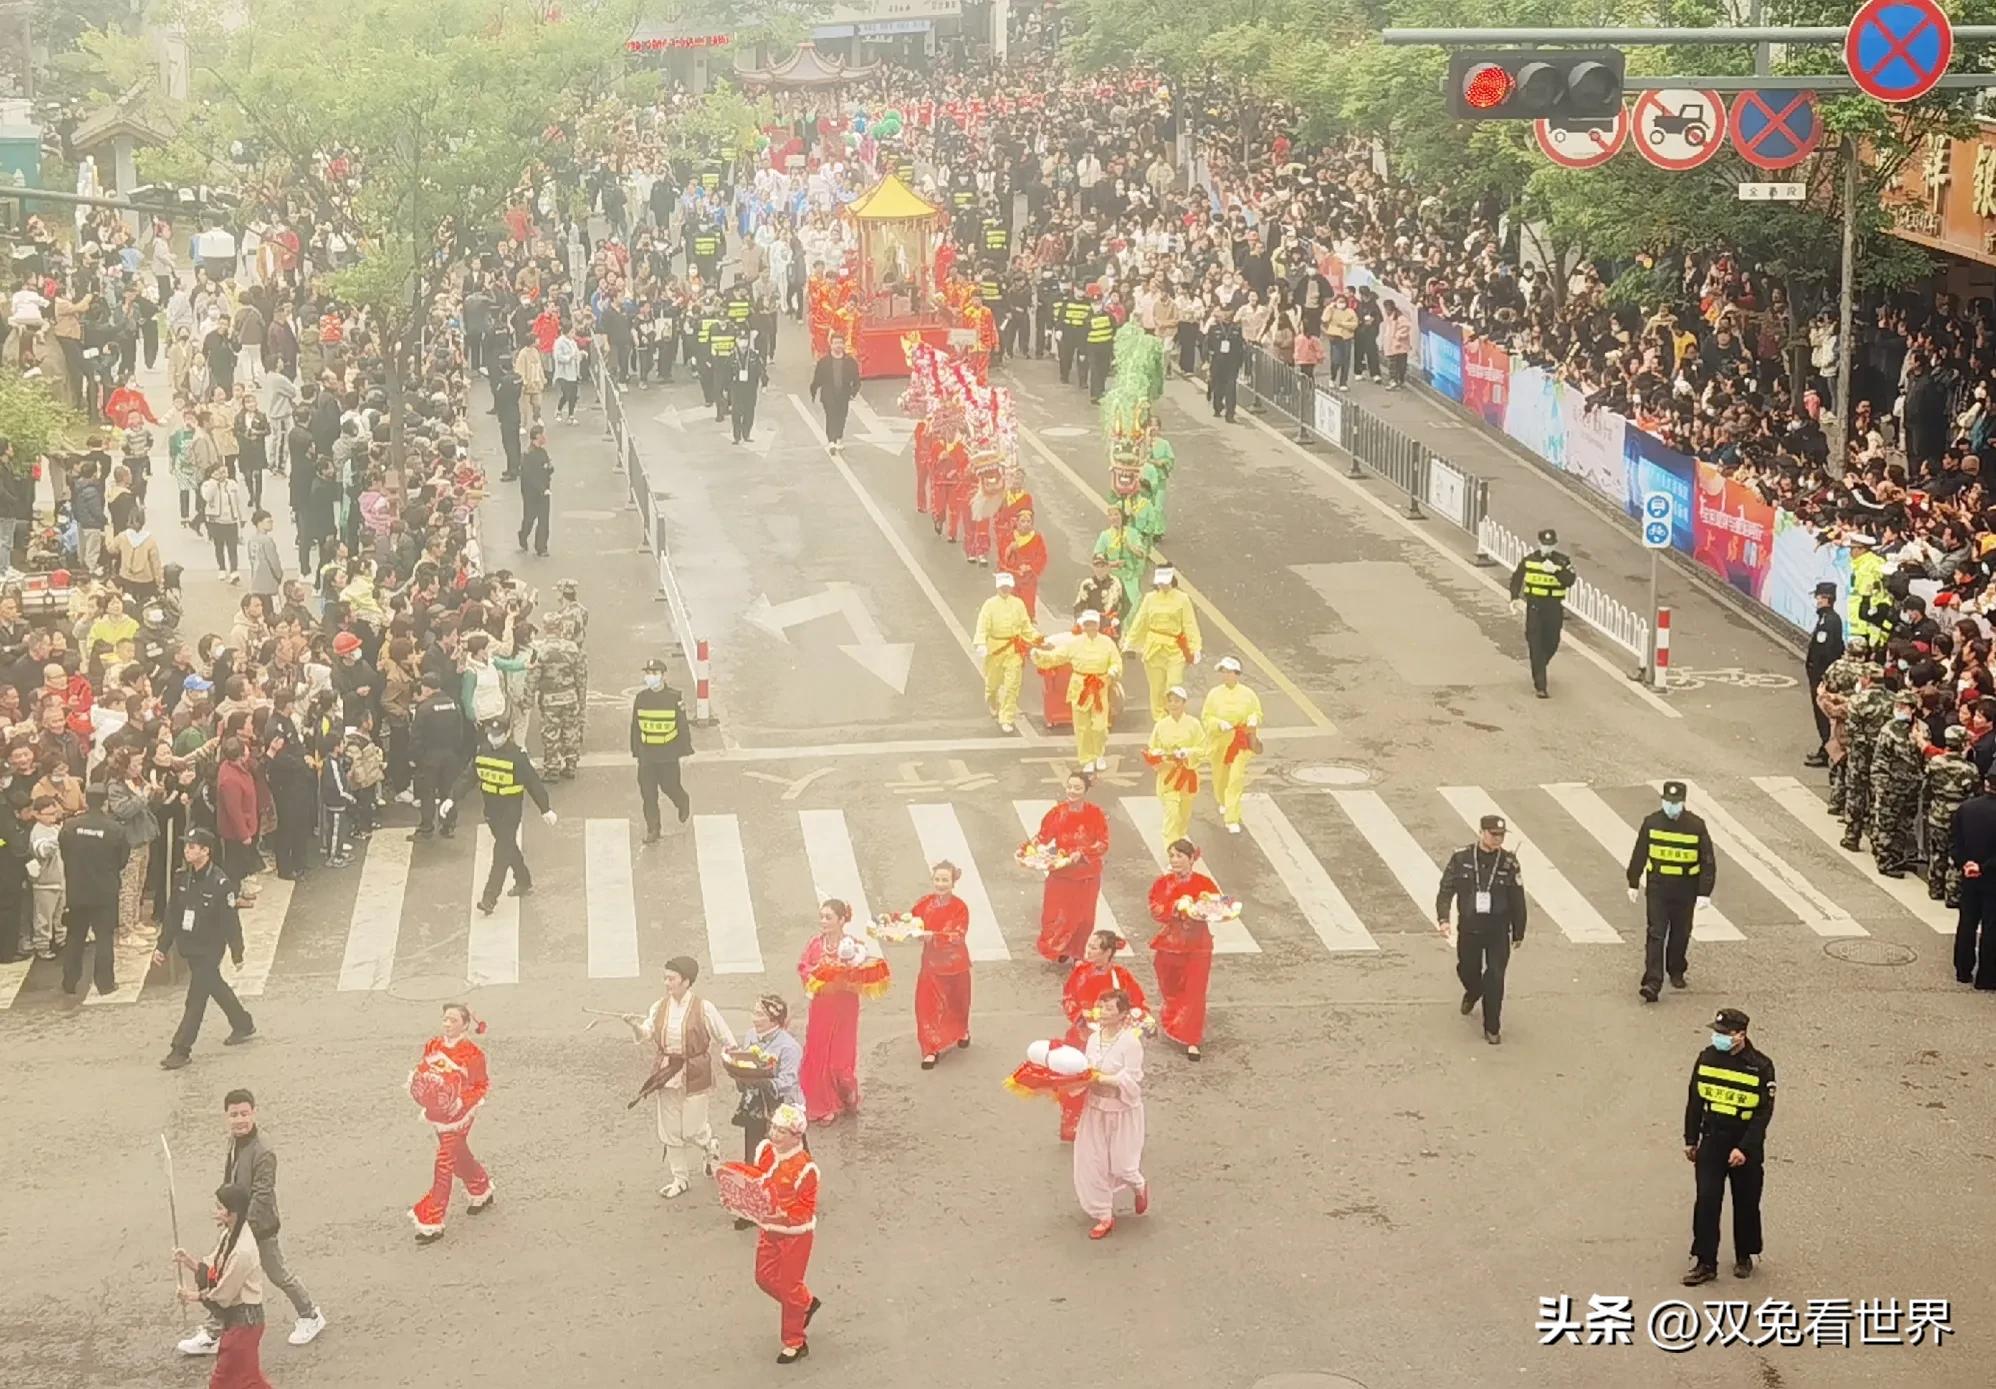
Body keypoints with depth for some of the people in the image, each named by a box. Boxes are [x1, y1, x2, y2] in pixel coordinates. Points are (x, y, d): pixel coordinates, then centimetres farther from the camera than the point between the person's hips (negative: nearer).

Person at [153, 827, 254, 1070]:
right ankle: (243, 1024, 40)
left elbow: (231, 922, -14)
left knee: (196, 998, -5)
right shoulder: (183, 879, 1)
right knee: (215, 987, 22)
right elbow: (172, 916, 7)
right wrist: (162, 947, 6)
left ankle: (180, 1050, 0)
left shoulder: (220, 883, -19)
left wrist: (237, 954, -10)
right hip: (189, 947, 7)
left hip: (209, 949, -7)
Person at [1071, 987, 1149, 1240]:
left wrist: (1100, 1079, -26)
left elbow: (1130, 1081, -21)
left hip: (1122, 1112, -6)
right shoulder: (1094, 1038, 1)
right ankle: (1104, 1216, 20)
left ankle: (1140, 1186, 38)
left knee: (1121, 1164, 2)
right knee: (1091, 1163, 5)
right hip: (1095, 1109, 6)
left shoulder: (1130, 1042, -19)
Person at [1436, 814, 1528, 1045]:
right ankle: (1473, 993, 53)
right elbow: (1446, 889, -4)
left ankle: (1492, 1028, 6)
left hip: (1498, 930, -1)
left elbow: (1518, 901, 2)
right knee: (1467, 970, 16)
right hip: (1468, 928, 1)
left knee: (1495, 978, -6)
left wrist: (1518, 933, 6)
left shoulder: (1509, 863, -5)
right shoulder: (1461, 858, -5)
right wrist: (1443, 918, -19)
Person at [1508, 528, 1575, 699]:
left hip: (1554, 608, 1)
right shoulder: (1528, 560, 0)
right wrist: (1515, 598, -2)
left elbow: (1569, 581, -20)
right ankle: (1540, 686, -9)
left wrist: (1555, 571, -36)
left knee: (1552, 643, 15)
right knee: (1536, 646, -8)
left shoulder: (1562, 562, -4)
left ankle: (1538, 669, 47)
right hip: (1534, 606, -1)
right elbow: (1516, 578, 11)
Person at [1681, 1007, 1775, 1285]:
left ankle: (1744, 1257, 29)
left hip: (1747, 1147, -2)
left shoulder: (1760, 1066, -13)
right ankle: (1705, 1263, -1)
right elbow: (1694, 1101, 7)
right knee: (1706, 1201, -6)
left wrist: (1745, 1148, -19)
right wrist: (1691, 1140, 8)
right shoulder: (1706, 1058, -2)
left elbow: (1764, 1113, -13)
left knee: (1746, 1204, 11)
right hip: (1712, 1141, 2)